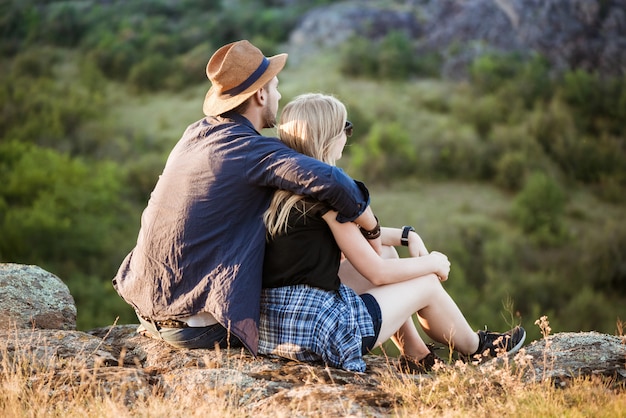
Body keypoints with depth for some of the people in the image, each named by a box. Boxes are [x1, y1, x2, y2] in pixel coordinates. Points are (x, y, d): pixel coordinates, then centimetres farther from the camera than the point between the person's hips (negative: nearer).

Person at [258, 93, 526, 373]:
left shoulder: (282, 189, 9)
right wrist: (433, 263, 4)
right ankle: (475, 347, 38)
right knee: (427, 283, 10)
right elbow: (377, 273, -11)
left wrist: (405, 235, 16)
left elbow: (356, 234, 24)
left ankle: (415, 354, 31)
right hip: (315, 333, -9)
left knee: (386, 251, 23)